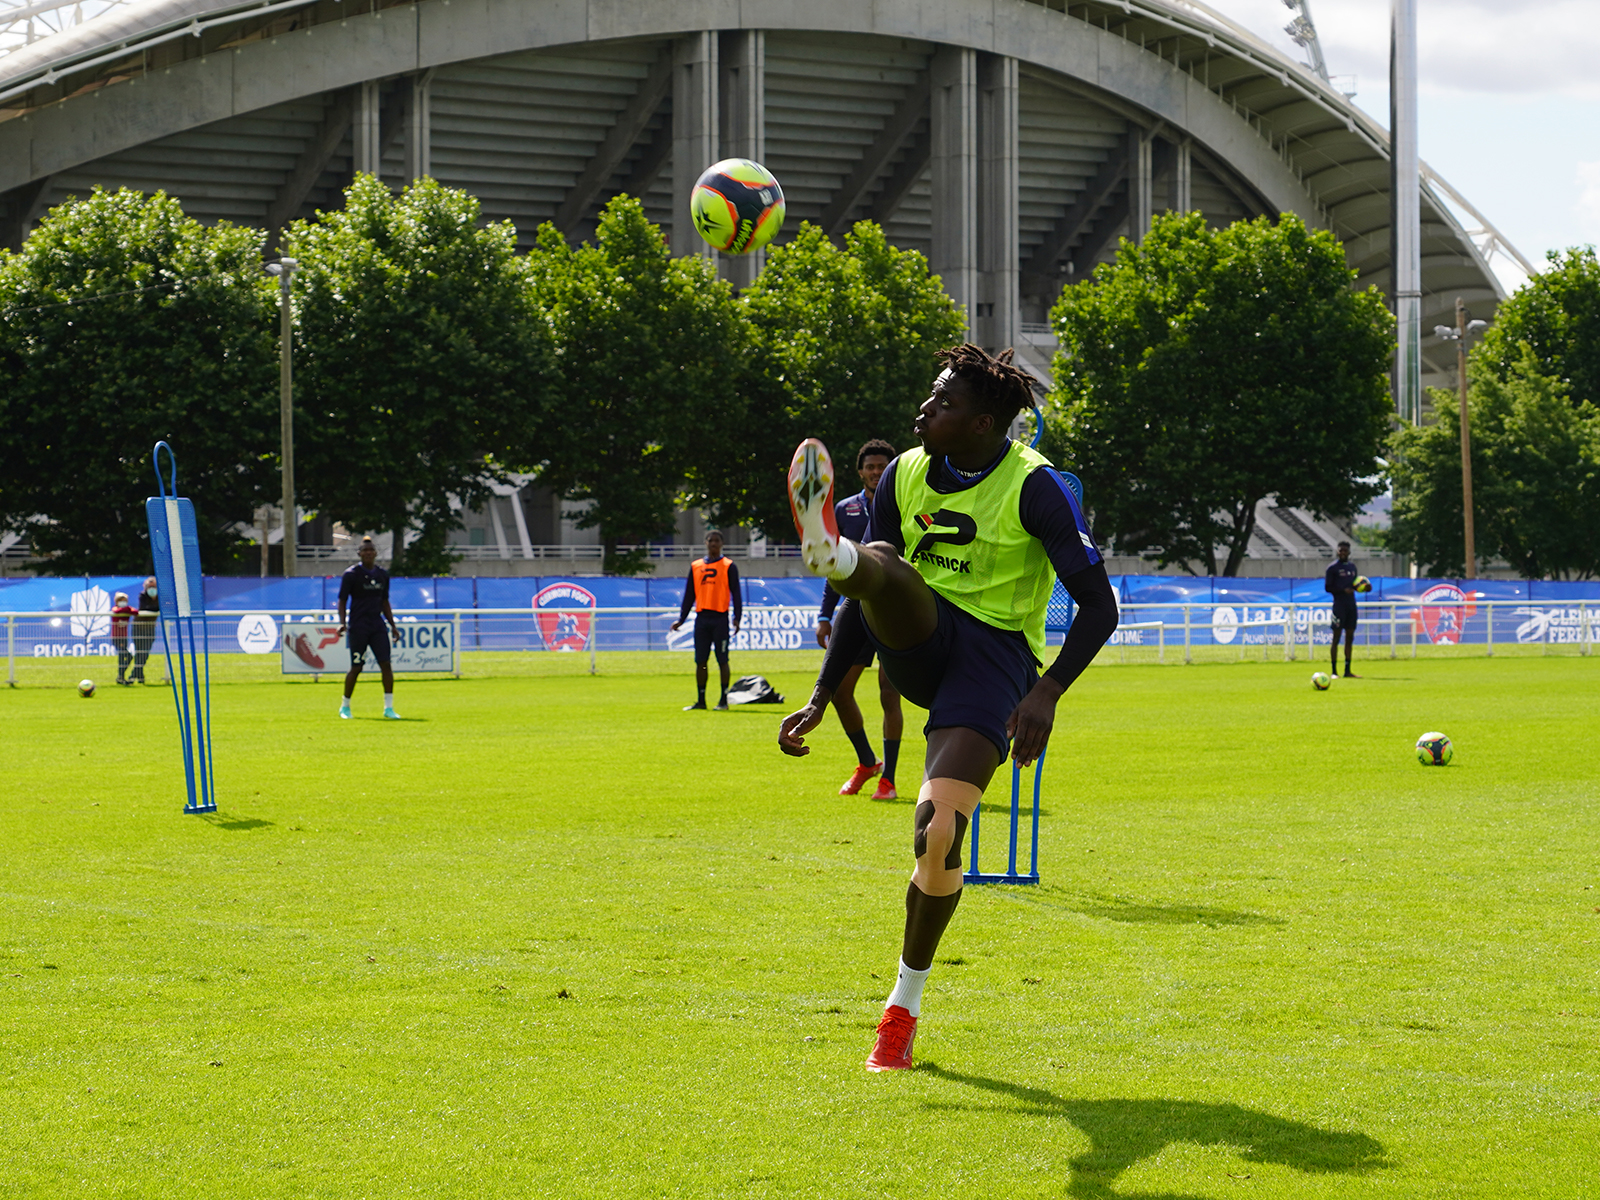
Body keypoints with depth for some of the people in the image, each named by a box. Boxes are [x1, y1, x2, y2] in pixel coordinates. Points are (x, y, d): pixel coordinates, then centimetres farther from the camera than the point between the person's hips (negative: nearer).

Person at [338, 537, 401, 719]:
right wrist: (342, 623, -17)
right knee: (356, 668, -2)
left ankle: (388, 708, -3)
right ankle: (345, 707, 16)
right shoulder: (351, 574, -3)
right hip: (358, 627, -4)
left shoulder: (382, 574, 11)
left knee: (386, 664, -7)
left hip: (378, 625, 4)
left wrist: (392, 625, 17)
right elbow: (342, 601, -4)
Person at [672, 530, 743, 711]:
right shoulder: (695, 566, 14)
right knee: (700, 661, 4)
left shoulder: (728, 566, 4)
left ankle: (724, 700, 2)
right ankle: (701, 700, 9)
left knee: (722, 660, -3)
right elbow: (689, 595, 17)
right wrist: (681, 619, 12)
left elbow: (736, 594, 0)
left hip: (720, 619, -4)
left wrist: (737, 618, -11)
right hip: (701, 618, 4)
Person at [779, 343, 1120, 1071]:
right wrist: (819, 701, 9)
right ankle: (825, 549, -68)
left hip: (994, 658, -5)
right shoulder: (904, 475, 6)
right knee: (877, 565, -28)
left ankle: (904, 1008, 1)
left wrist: (1046, 694, -26)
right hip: (917, 647, 5)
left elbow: (1098, 607, -12)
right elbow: (866, 600, 14)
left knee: (937, 837, -18)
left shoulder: (1035, 487, -10)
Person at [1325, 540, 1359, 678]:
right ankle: (1334, 671, -4)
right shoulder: (1332, 567, -4)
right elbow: (1327, 587, -7)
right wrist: (1343, 590, -19)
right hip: (1339, 605, -6)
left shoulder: (1352, 566, 16)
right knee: (1336, 637, -6)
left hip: (1351, 605, 6)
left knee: (1350, 637, 6)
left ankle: (1347, 671, 10)